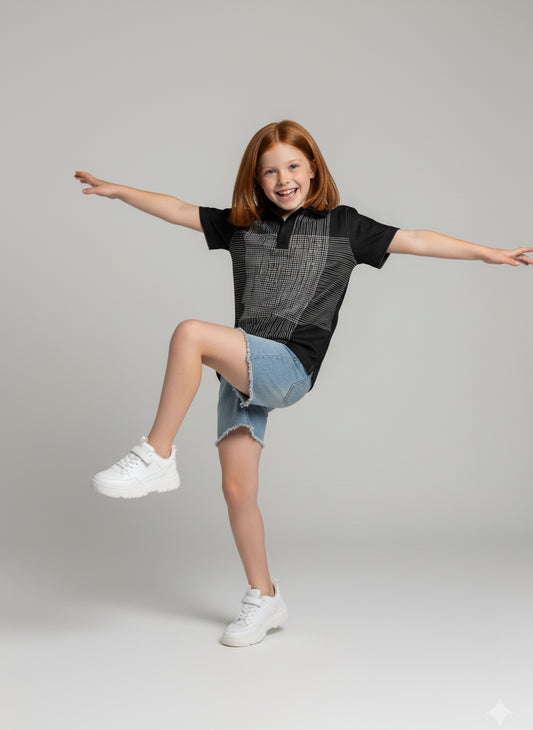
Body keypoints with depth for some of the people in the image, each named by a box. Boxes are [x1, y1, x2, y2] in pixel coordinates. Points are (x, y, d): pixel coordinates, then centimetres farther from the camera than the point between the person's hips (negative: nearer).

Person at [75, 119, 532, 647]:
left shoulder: (343, 226, 6)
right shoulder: (241, 226, 16)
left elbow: (418, 241, 6)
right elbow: (177, 210, 21)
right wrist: (117, 190, 19)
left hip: (289, 368, -5)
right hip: (243, 368, 5)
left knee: (190, 333, -28)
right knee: (236, 489, 3)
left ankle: (157, 455, -19)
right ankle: (264, 598, 21)